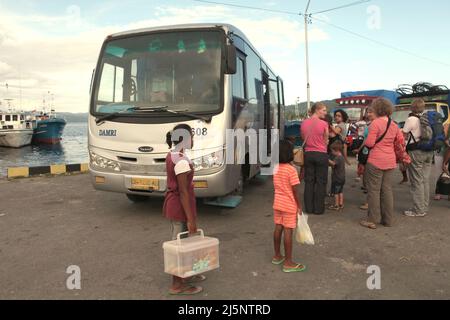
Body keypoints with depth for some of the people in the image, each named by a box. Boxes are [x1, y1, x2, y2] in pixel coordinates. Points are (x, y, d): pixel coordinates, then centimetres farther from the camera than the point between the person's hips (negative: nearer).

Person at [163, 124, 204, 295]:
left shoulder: (171, 155, 6)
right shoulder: (182, 161, -24)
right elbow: (183, 192, -23)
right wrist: (190, 219, -19)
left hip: (172, 202, 10)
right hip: (180, 206, -10)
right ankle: (178, 285, 20)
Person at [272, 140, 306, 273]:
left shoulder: (276, 168, 3)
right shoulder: (291, 169, -18)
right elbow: (295, 190, -17)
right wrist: (299, 205, -9)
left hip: (277, 203, 7)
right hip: (289, 205, -7)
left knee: (278, 228, 15)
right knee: (288, 232, -2)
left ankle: (277, 256, 28)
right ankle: (288, 263, 6)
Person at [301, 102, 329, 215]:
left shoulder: (304, 123, 1)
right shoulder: (324, 124, -11)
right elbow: (326, 141, -2)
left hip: (308, 154, 4)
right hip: (321, 154, -4)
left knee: (309, 181, 11)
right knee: (320, 182, 5)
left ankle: (309, 208, 15)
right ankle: (319, 208, 10)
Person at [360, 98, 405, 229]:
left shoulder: (376, 123, -13)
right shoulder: (394, 125, 7)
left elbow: (369, 143, -17)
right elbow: (401, 141, 13)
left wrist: (364, 141, 4)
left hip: (376, 161, -6)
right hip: (390, 161, 6)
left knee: (374, 190, 2)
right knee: (387, 190, 12)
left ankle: (372, 220, 7)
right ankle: (388, 220, 19)